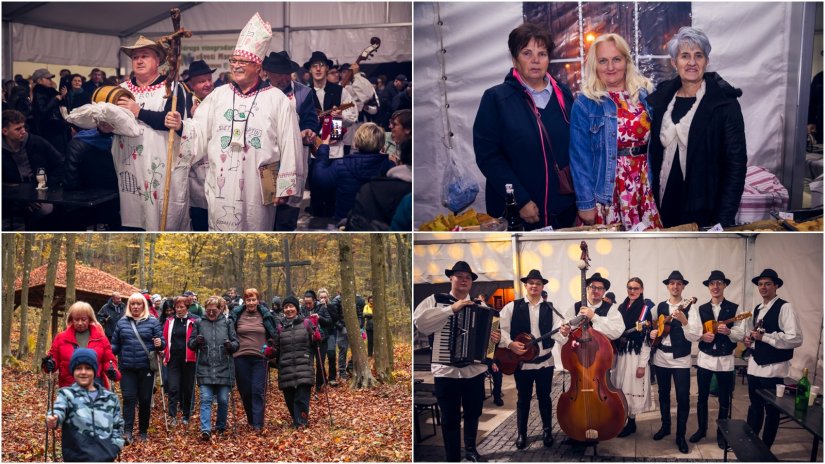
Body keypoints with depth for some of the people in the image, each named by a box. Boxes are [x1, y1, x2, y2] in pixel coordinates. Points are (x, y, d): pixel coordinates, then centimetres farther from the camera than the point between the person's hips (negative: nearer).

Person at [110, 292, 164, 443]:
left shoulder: (153, 322, 3)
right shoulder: (122, 322, 10)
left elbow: (162, 342, 2)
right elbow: (115, 345, 14)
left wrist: (160, 344, -20)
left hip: (146, 368, -1)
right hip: (127, 368, 1)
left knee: (145, 400, 6)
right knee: (129, 398, -9)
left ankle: (143, 431, 18)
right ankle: (127, 431, -13)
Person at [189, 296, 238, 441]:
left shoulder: (227, 323, 5)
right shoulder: (199, 323, 6)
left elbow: (236, 344, 7)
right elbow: (190, 343, 11)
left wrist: (230, 345, -16)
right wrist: (196, 342, -12)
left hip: (224, 369, 0)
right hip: (205, 369, 0)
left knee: (223, 400, 6)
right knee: (206, 400, -9)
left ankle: (220, 427, 24)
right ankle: (205, 430, -14)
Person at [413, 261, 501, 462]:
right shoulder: (435, 300, -2)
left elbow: (487, 331, 10)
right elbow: (419, 321, -19)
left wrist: (494, 337, -14)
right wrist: (452, 309, -22)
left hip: (475, 369, 4)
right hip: (446, 370, -4)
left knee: (473, 414, 17)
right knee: (450, 419, 4)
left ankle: (471, 449, 38)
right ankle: (452, 458, 16)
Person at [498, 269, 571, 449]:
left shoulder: (550, 309, 2)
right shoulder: (512, 307, -3)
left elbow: (556, 331, -9)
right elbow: (500, 328, -7)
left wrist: (564, 333, -31)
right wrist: (510, 344, -20)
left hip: (545, 360, 1)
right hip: (521, 361, -1)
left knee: (544, 397, 11)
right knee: (523, 398, 8)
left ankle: (547, 430, 25)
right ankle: (521, 433, 20)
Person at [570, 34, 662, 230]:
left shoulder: (644, 93, 6)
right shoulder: (585, 103, -4)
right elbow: (580, 157, -5)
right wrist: (585, 203, -8)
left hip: (646, 186, 3)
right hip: (607, 190, -3)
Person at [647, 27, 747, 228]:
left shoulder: (725, 104, -8)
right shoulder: (659, 100, 4)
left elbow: (736, 164, -9)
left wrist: (724, 220, -15)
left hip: (705, 213, -3)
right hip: (664, 209, 4)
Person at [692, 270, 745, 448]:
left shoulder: (735, 309, -3)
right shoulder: (701, 309, 5)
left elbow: (741, 335, -7)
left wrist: (728, 331, -26)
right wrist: (702, 336, -16)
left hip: (725, 360, -2)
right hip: (705, 358, 2)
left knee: (724, 400, 6)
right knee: (702, 397, 11)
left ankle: (721, 433, 21)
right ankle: (701, 429, 26)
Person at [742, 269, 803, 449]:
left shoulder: (785, 307, -12)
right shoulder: (757, 309, 13)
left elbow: (796, 339, -21)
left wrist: (764, 337, -21)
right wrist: (749, 340, 3)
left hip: (773, 368, -7)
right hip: (755, 365, 7)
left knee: (771, 410, 6)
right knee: (755, 406, 17)